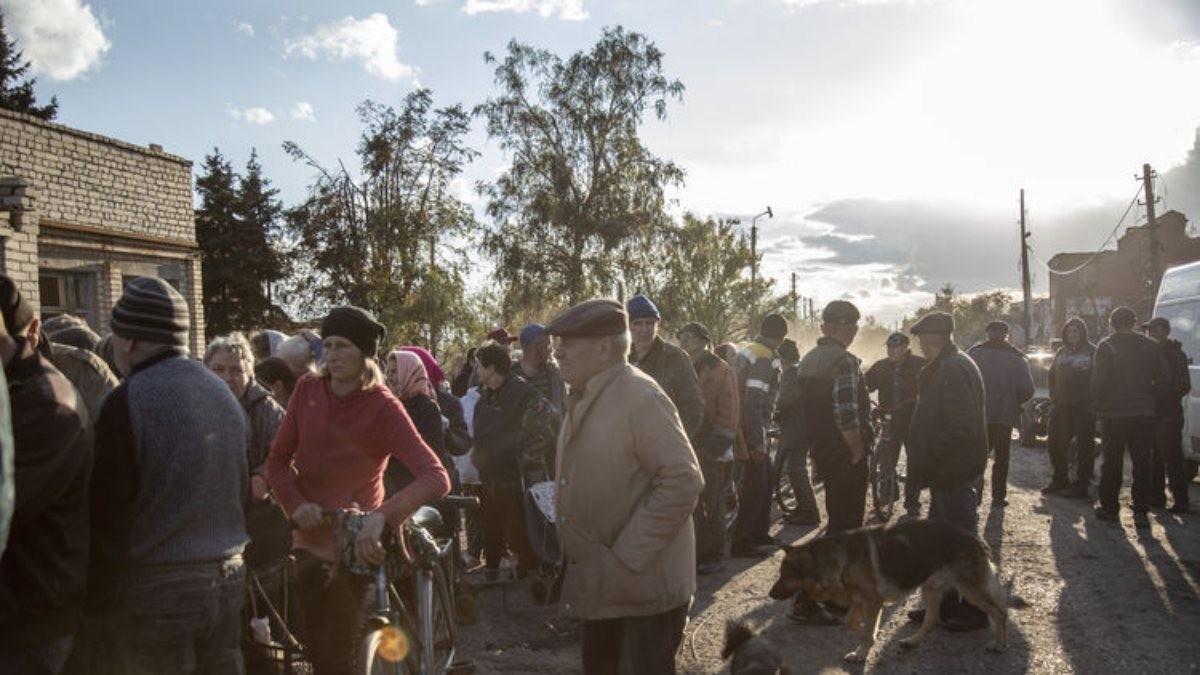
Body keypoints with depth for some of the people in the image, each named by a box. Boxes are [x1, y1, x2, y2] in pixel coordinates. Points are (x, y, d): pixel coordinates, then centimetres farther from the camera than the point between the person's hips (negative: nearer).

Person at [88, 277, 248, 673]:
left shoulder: (128, 402, -14)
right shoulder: (224, 394, 8)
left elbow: (108, 514, -14)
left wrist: (96, 602, -6)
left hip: (156, 588, -7)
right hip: (227, 577, 7)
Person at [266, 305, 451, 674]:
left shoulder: (382, 407, -19)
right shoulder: (307, 389, -5)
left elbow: (435, 478, -30)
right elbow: (277, 459, 1)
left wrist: (381, 517, -43)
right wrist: (296, 504, -17)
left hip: (355, 542, -4)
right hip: (310, 537, 5)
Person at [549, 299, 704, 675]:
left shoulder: (640, 397, -18)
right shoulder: (583, 399, 10)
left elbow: (682, 481, -25)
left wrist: (626, 559, -24)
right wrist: (576, 564, 11)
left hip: (644, 588, -8)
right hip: (600, 587, 9)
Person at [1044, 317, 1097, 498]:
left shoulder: (1092, 351, -4)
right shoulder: (1061, 352, 13)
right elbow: (1052, 376, 19)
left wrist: (1093, 400, -14)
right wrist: (1053, 397, 8)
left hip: (1084, 406, -6)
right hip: (1061, 406, 6)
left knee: (1085, 445, 0)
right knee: (1055, 443, 8)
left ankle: (1082, 483, 6)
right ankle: (1059, 480, 22)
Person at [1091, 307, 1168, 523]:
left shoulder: (1106, 347, -8)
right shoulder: (1152, 347, 3)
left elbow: (1099, 382, -10)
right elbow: (1163, 381, 3)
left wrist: (1100, 404, 5)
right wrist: (1149, 401, 13)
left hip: (1114, 414, -2)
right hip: (1144, 414, 2)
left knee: (1112, 464, 8)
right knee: (1142, 464, 7)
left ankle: (1109, 508, 13)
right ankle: (1141, 511, 6)